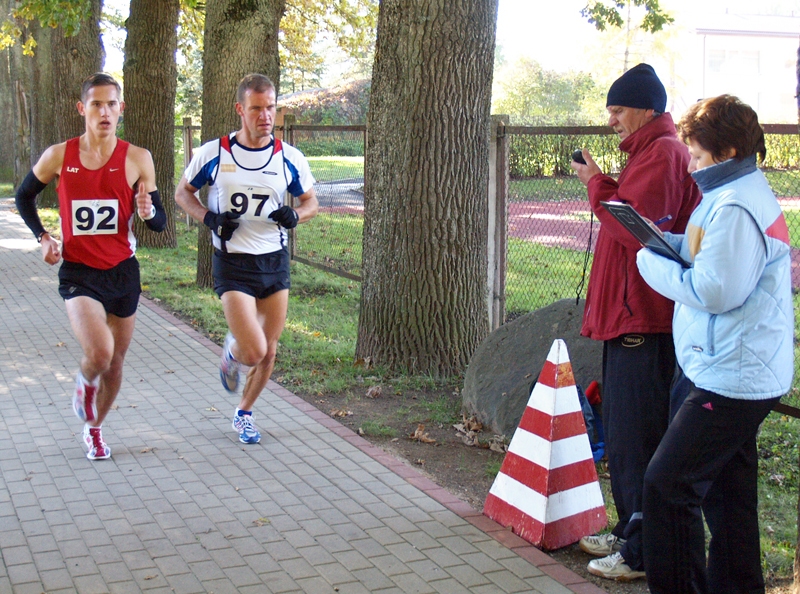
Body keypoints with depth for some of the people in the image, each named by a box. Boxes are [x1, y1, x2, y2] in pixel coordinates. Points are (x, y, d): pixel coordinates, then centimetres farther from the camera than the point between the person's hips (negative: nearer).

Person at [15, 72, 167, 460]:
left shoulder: (137, 159, -4)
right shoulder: (59, 156, -4)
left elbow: (160, 223, 0)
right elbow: (24, 197, 14)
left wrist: (147, 212, -23)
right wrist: (43, 237, 0)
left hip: (122, 271, 2)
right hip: (78, 272, -2)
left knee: (115, 363, 13)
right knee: (99, 352, -24)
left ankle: (94, 428, 40)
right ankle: (84, 385, 13)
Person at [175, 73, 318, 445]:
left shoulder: (290, 159, -1)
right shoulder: (213, 154, -6)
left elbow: (310, 202, 12)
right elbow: (183, 192, 7)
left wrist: (294, 215, -12)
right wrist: (209, 218, -12)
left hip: (275, 262, 3)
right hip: (233, 264, -3)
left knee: (269, 352, 9)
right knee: (253, 351, -14)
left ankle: (244, 414, 33)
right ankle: (231, 351, 24)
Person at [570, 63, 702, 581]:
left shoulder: (664, 155, -15)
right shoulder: (650, 152, 18)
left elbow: (634, 228, -22)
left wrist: (597, 184, -11)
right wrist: (602, 184, 10)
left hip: (644, 320, -11)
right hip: (630, 314, 11)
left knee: (638, 438, -5)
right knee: (624, 431, 18)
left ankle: (644, 553, 4)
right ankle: (630, 531, 30)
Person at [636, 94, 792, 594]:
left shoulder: (736, 208, -19)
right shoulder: (743, 193, 14)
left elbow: (714, 291, -23)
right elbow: (710, 258, 18)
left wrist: (651, 261, -12)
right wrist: (662, 239, 5)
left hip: (731, 378, -11)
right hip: (743, 374, 11)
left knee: (669, 484, -7)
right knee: (727, 491, 17)